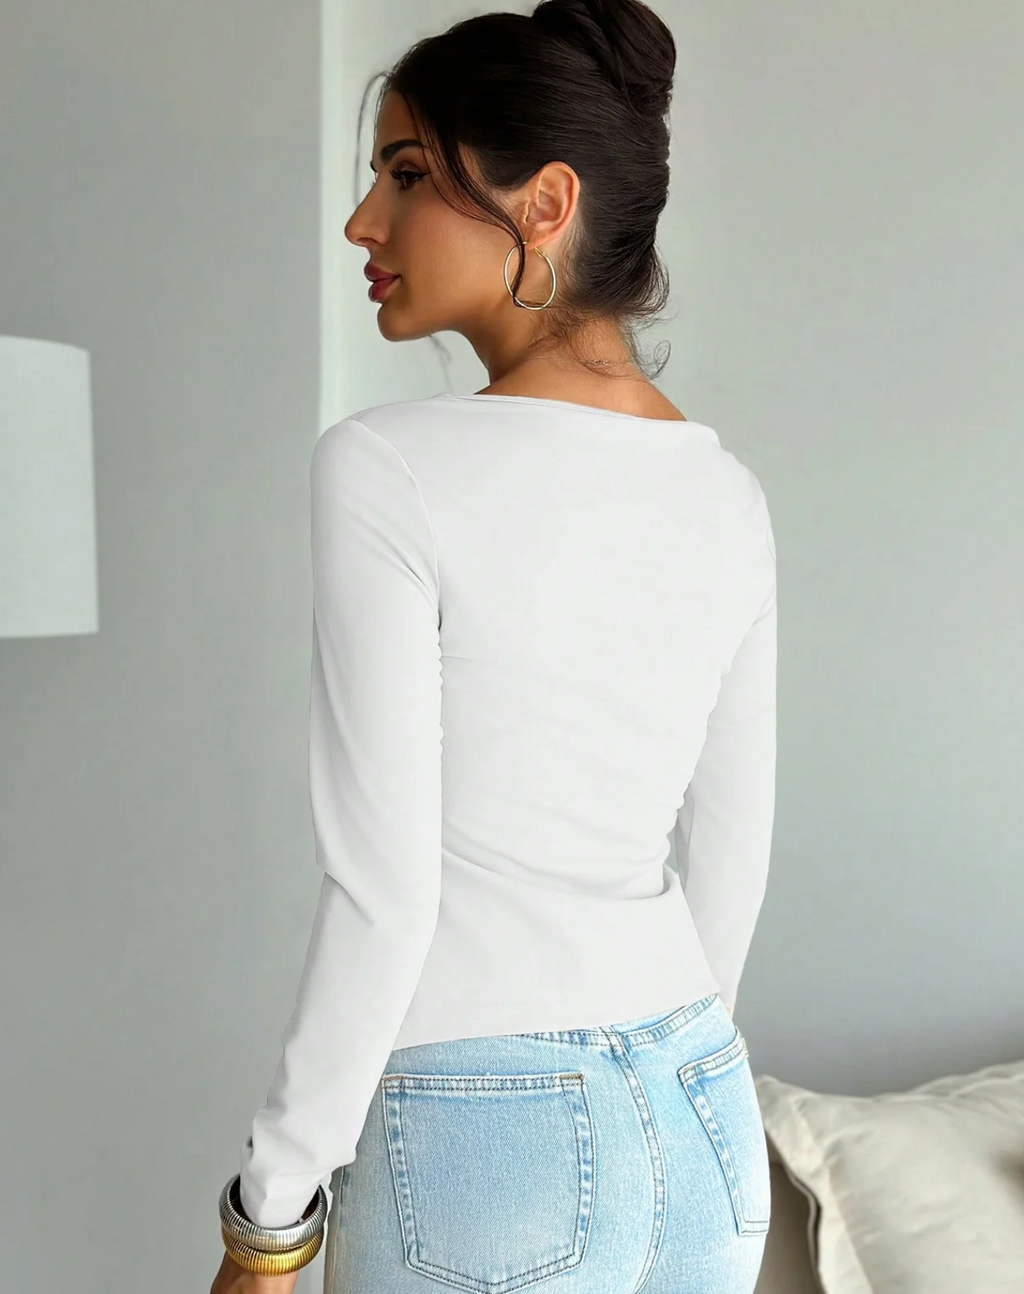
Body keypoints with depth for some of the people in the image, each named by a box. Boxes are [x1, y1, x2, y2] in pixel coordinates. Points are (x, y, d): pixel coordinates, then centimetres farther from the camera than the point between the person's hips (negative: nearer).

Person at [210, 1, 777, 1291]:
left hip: (487, 1149, -5)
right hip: (709, 1131, 6)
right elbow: (730, 864, 7)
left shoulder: (385, 469, -17)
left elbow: (383, 896, -17)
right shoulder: (729, 496, 1)